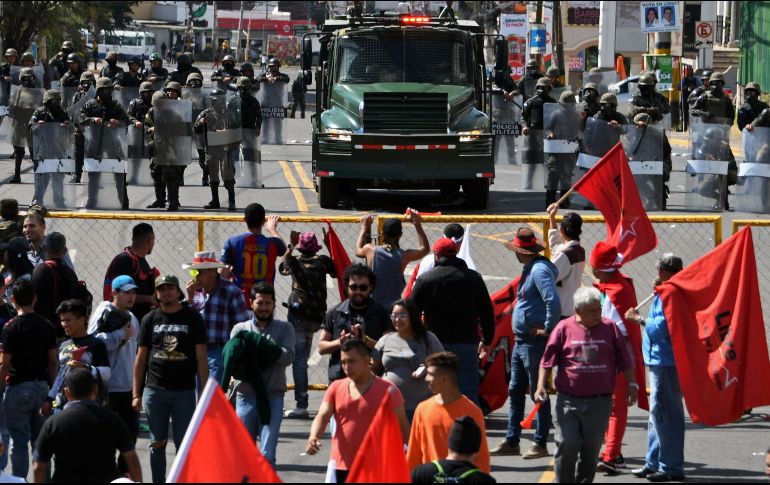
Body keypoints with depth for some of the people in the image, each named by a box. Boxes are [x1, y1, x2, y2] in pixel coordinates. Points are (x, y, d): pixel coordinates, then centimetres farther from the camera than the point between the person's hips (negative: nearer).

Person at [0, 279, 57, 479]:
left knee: (19, 440, 0)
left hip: (19, 387, -5)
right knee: (40, 439, 14)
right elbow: (53, 361, 7)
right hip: (42, 386, 5)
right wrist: (51, 388, 16)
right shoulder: (46, 326, 3)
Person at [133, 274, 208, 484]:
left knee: (184, 444, 1)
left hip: (184, 391, -2)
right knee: (157, 443, 6)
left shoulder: (192, 318, 3)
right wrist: (136, 394, 3)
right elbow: (140, 359, 9)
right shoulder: (150, 319, 8)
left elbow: (201, 358, 1)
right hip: (155, 390, 2)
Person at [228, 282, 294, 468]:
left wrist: (262, 348, -23)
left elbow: (288, 356, -8)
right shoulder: (240, 329, 12)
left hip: (273, 396, -2)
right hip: (246, 395, 2)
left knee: (267, 455, -9)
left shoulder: (284, 328, 10)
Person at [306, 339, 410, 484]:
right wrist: (313, 437, -22)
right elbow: (322, 416, -2)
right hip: (342, 467, 4)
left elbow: (402, 427, 1)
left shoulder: (387, 390, -5)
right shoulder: (336, 388, 7)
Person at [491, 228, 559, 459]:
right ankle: (511, 441, 21)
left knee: (538, 393, -3)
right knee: (515, 391, 15)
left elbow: (553, 301, -28)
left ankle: (540, 444, 2)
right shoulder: (530, 269, 15)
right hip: (521, 341, 11)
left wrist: (548, 329, -20)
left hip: (535, 342, -11)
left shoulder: (540, 270, -17)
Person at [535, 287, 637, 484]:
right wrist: (541, 386, -6)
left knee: (591, 448, 5)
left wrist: (631, 384, 4)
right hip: (568, 399, -1)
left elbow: (624, 360, 11)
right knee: (567, 444, -8)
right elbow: (547, 360, 3)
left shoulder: (609, 328, 6)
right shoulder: (564, 328, 1)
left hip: (600, 400, 1)